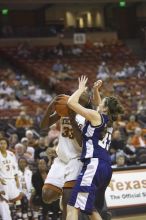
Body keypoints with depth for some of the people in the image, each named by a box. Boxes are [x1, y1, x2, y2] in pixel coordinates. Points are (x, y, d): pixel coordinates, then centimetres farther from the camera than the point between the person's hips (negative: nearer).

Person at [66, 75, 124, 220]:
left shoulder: (95, 116, -2)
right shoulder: (108, 121, 20)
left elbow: (71, 102, -6)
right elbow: (100, 109, 43)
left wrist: (81, 89, 9)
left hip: (94, 165, -9)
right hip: (106, 167, 9)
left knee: (72, 207, -17)